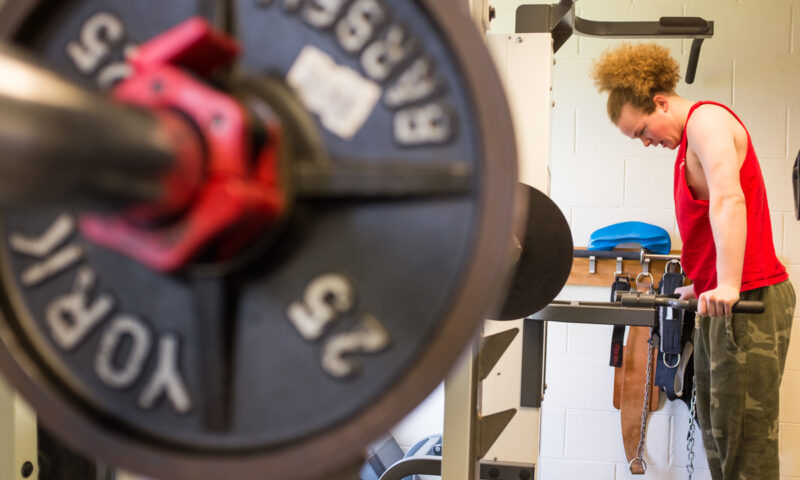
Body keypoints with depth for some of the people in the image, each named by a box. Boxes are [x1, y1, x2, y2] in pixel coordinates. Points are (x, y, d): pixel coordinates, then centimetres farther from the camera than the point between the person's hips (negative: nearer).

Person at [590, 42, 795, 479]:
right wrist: (699, 286, 34)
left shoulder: (706, 119, -10)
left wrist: (727, 286, -35)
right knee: (716, 433, 14)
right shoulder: (689, 141, 21)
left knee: (745, 441, -8)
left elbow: (728, 198, -26)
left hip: (750, 298, -11)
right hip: (720, 302, 11)